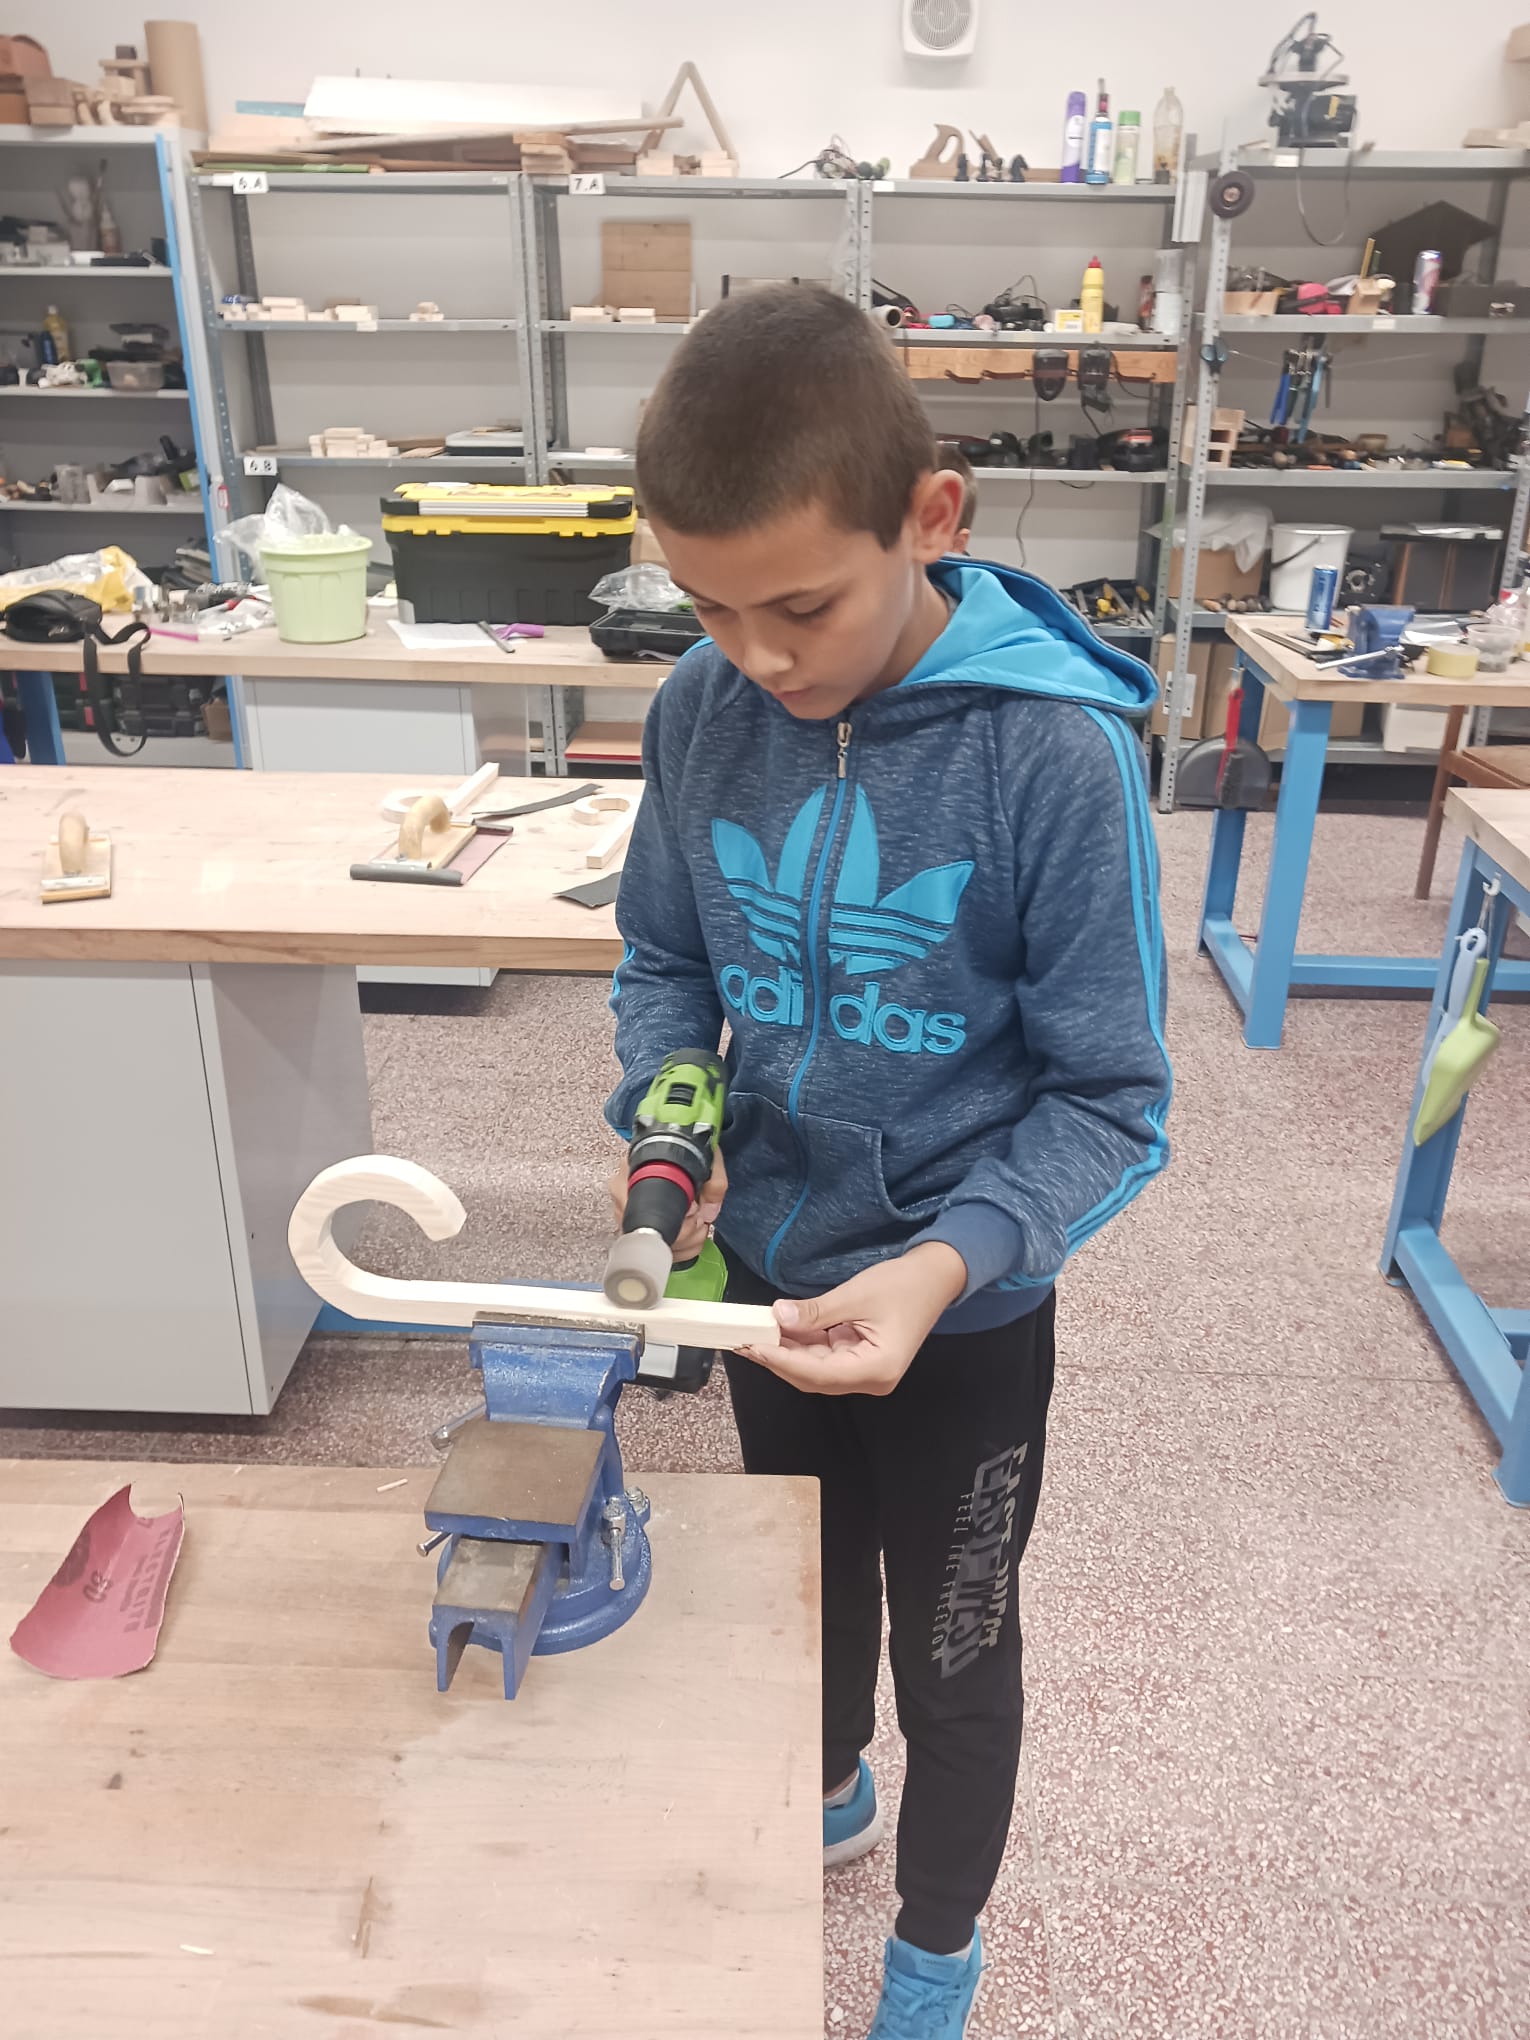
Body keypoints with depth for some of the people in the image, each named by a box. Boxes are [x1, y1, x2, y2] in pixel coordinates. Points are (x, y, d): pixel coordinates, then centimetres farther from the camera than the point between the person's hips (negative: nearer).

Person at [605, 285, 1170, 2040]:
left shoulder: (1057, 751, -26)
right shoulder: (703, 708, -13)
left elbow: (1107, 1098, -19)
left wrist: (945, 1265, -34)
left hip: (958, 1309, -4)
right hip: (764, 1264, 4)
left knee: (951, 1654, 20)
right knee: (805, 1572, 29)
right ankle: (827, 1790, 62)